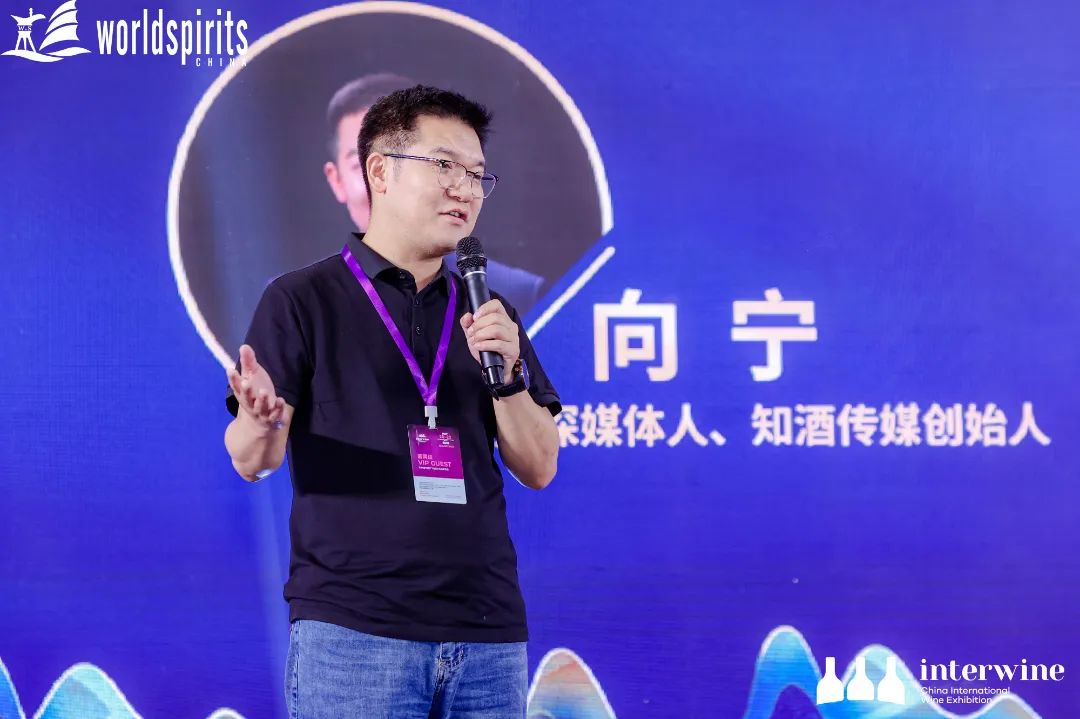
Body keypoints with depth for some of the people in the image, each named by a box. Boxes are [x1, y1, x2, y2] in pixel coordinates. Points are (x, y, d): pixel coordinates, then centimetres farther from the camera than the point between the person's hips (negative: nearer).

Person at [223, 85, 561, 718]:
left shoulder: (489, 315, 15)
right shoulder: (303, 300, 2)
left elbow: (539, 469, 10)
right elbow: (254, 461, -4)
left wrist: (508, 375, -7)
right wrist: (260, 422, -26)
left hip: (488, 632, 4)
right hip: (353, 628, -4)